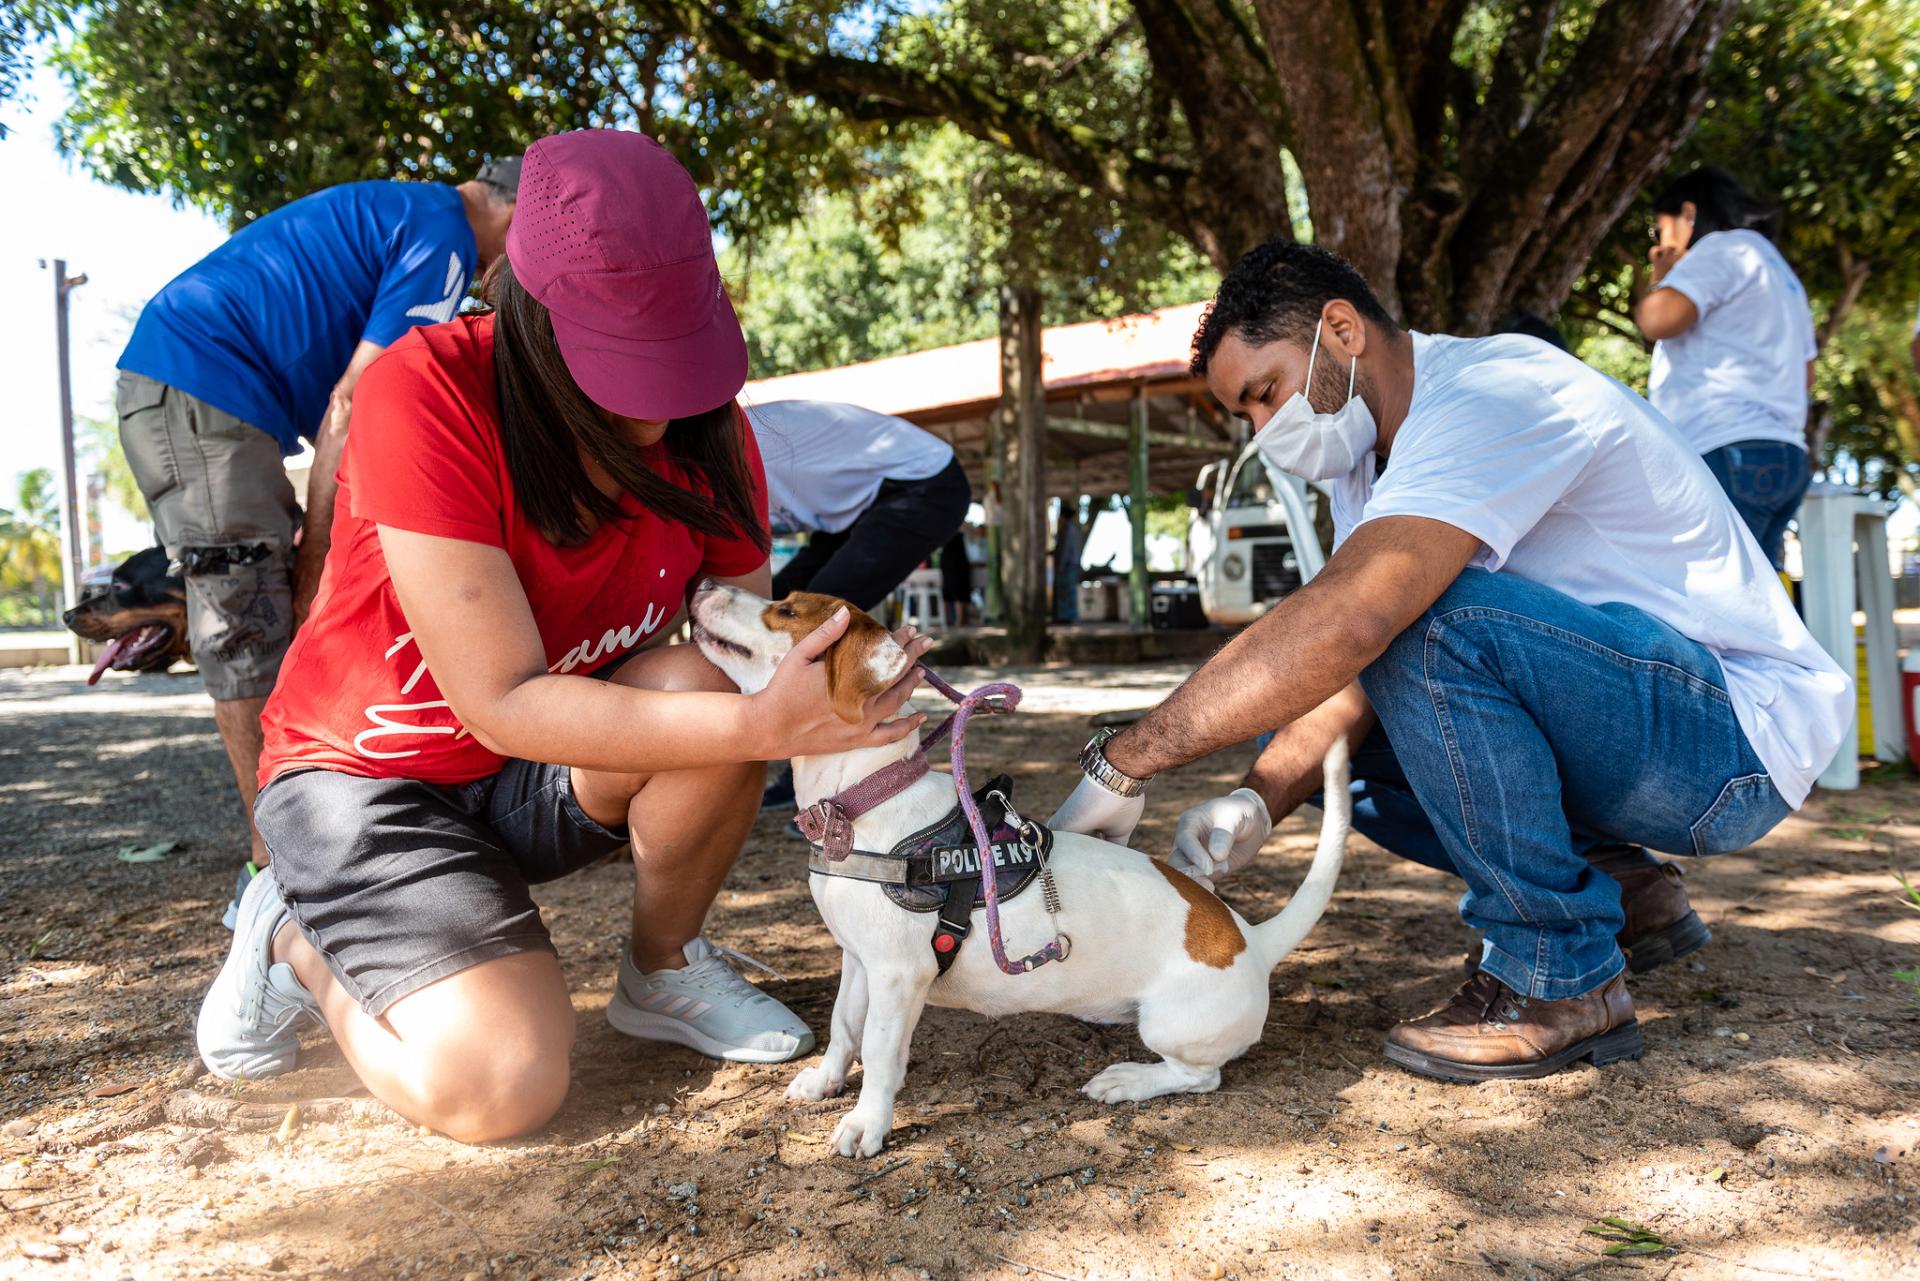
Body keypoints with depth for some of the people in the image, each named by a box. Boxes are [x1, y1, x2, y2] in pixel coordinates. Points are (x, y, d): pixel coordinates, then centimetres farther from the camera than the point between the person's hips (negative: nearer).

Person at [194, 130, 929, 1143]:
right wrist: (762, 726, -41)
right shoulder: (427, 393, -28)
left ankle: (663, 973, -1)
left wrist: (823, 687, -31)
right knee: (498, 1085, -24)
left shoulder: (708, 430, -11)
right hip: (371, 769, -4)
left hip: (550, 774, 4)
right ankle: (296, 938, 9)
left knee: (704, 686, -29)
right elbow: (505, 702, -31)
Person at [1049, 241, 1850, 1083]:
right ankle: (1620, 894, 10)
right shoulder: (1372, 454, 7)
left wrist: (1126, 760, -34)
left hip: (1743, 733, -9)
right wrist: (1259, 801, -20)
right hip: (1625, 729, 9)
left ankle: (1560, 979, -15)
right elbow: (1356, 672, -2)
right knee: (1300, 726, 3)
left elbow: (1349, 620, -38)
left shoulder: (1496, 392, -22)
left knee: (1426, 615, -31)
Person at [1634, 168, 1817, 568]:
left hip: (1730, 454, -9)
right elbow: (1805, 373, 29)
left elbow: (1659, 320, -16)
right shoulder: (1777, 267, 29)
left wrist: (1660, 279, 5)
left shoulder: (1723, 247, 1)